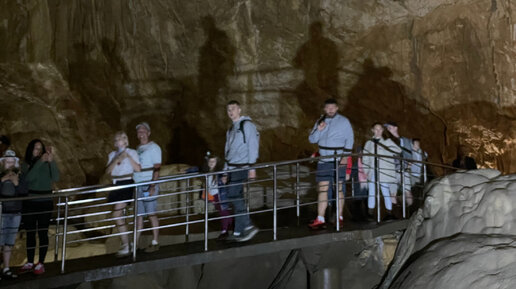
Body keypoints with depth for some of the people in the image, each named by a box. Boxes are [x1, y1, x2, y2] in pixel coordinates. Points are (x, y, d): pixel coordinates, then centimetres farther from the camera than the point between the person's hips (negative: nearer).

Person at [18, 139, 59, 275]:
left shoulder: (47, 164, -4)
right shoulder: (26, 164, 1)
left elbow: (56, 178, -17)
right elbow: (28, 178, -17)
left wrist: (51, 160, -27)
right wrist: (40, 161, -24)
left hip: (45, 203, -2)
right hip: (29, 203, 2)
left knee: (43, 233, 0)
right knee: (30, 233, 8)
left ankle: (41, 263, 6)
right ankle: (29, 263, 17)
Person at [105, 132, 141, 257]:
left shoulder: (132, 153, 1)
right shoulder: (112, 155, 12)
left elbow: (138, 169, -8)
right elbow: (107, 171, 1)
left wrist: (128, 157, -14)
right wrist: (117, 160, -11)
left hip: (127, 184, -6)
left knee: (116, 214, -16)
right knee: (119, 216, 8)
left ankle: (125, 245, -12)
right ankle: (126, 244, 17)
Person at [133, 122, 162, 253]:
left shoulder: (153, 147, -3)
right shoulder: (138, 149, 19)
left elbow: (157, 168, -10)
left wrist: (152, 186, -18)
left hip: (149, 186, -7)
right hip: (137, 186, 7)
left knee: (151, 214, -4)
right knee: (138, 215, 6)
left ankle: (155, 243, 1)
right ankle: (135, 243, 7)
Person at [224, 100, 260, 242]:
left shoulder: (247, 125, -6)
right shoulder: (231, 129, 20)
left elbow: (253, 146, -12)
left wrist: (252, 167, -17)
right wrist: (226, 170, 20)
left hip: (241, 167, -8)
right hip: (232, 168, 8)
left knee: (234, 196, -15)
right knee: (236, 198, 7)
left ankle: (248, 226, -10)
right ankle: (238, 232, 10)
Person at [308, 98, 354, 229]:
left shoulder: (344, 121, -1)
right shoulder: (320, 121, 10)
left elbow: (349, 140, -2)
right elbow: (312, 140, 8)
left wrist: (345, 156, -10)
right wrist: (318, 130, -11)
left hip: (338, 161, -3)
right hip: (324, 161, 4)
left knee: (339, 188, 2)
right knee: (322, 189, -1)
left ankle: (339, 217, 9)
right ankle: (320, 220, -3)